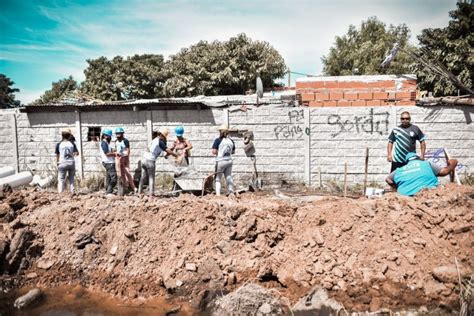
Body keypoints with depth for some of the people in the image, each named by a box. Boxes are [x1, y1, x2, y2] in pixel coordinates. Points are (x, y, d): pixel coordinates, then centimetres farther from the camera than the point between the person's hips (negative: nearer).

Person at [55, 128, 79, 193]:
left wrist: (57, 162, 16)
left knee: (61, 179, 3)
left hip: (62, 163, -2)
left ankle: (60, 192, -2)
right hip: (71, 163, 2)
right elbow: (77, 153, -5)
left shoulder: (59, 144, -3)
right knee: (71, 179, 13)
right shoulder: (72, 144, 0)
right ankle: (72, 192, 12)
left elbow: (57, 155, 2)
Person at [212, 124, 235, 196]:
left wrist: (218, 152, 5)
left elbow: (214, 152, -14)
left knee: (218, 178, 4)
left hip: (220, 161, -5)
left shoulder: (218, 140, -10)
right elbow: (233, 152, 13)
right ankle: (231, 192, 18)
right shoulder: (231, 141, 6)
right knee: (229, 177, 15)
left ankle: (218, 193, -4)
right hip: (229, 161, 5)